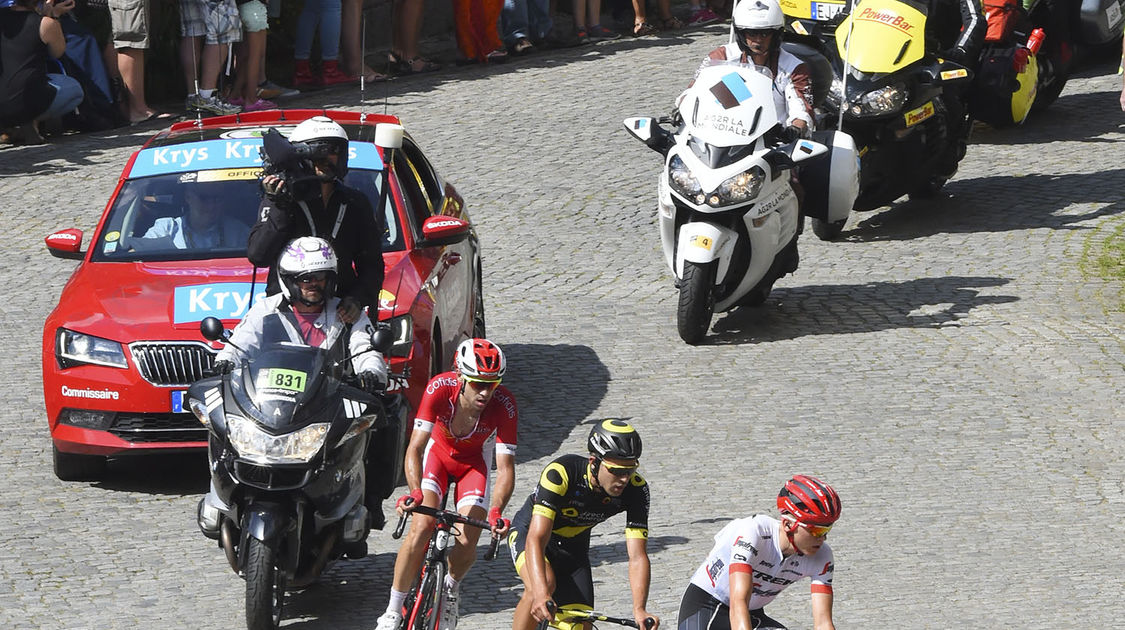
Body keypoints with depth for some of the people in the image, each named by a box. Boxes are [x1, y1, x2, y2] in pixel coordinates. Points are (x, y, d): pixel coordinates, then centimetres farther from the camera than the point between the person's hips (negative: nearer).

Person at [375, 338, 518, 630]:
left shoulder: (504, 405, -32)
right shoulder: (440, 388, -34)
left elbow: (506, 468, -30)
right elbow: (415, 447, -35)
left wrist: (496, 512, -46)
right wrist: (415, 492, -51)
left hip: (472, 464, 1)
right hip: (437, 453, -1)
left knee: (467, 544, -13)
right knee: (421, 528, -22)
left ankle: (451, 587, 24)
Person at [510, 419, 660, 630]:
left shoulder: (636, 489, -25)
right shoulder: (561, 472, -36)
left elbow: (638, 557, -27)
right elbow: (536, 539, -43)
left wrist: (639, 610, -43)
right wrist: (541, 594, -58)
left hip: (573, 547, 4)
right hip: (528, 532, -4)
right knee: (545, 583, -34)